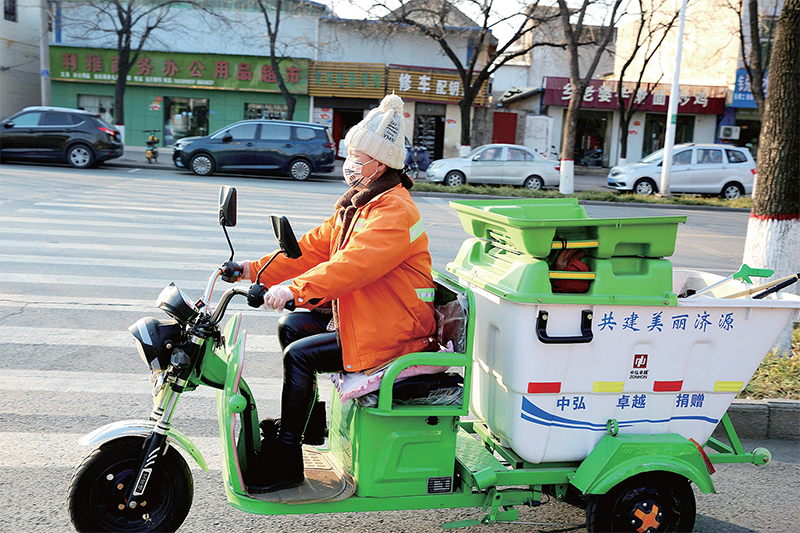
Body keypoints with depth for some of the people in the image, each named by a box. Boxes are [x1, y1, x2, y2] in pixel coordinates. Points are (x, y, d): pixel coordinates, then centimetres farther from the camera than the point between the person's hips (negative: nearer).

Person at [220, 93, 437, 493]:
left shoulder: (394, 213, -21)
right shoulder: (359, 203, 13)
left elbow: (352, 265, -34)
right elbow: (314, 247, 10)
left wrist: (294, 288, -38)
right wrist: (255, 270, 2)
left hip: (390, 333, -10)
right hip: (359, 315, 10)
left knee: (299, 355, -17)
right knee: (291, 326, 11)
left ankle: (285, 462, -4)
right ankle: (310, 418, 25)